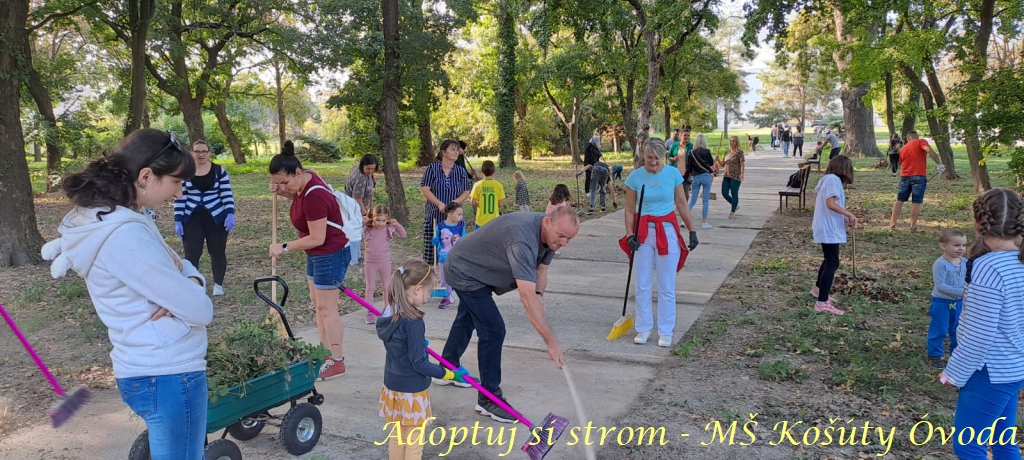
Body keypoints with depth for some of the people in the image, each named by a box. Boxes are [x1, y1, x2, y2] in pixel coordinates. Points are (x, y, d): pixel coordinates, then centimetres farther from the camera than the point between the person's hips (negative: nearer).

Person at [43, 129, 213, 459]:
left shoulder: (104, 220, 7)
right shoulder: (124, 235, -24)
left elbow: (180, 265, 14)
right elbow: (200, 311, -23)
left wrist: (191, 280, -9)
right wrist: (187, 285, -2)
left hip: (154, 370, 10)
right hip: (168, 375, -10)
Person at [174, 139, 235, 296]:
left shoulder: (219, 171, -1)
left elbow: (227, 195, -3)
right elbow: (179, 198, 3)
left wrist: (230, 214, -15)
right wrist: (178, 221, -2)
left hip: (216, 218, 0)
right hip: (191, 219, 0)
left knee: (218, 252, 7)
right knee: (191, 253, -4)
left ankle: (218, 284, 23)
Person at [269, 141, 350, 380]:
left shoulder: (314, 196, -30)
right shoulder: (305, 180, -2)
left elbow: (317, 238, -27)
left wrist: (285, 247, -19)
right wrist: (282, 192, 2)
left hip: (331, 255, -10)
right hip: (317, 254, 10)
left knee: (326, 308, -3)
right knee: (317, 303, 16)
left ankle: (337, 361, 8)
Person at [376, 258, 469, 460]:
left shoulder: (390, 316, -2)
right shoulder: (413, 323, -27)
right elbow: (419, 364, -23)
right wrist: (450, 374, -13)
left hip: (393, 388, 8)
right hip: (411, 392, -8)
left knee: (397, 439, 22)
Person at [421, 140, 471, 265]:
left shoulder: (461, 171, 7)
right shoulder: (432, 168, -1)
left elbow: (466, 192, 7)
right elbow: (425, 190, -4)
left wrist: (454, 202, -11)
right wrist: (439, 204, -15)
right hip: (433, 214, -2)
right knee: (432, 245, -1)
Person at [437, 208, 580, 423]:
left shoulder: (549, 234, -12)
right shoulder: (522, 240, -41)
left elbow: (541, 270, 0)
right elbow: (527, 297, -46)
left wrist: (539, 295, -21)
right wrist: (551, 341, -47)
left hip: (472, 269, 10)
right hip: (465, 273, -10)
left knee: (467, 320, 27)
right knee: (493, 330, -13)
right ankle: (488, 399, 0)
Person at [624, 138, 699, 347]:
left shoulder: (673, 174, -5)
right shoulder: (635, 176, -5)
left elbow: (682, 205, 4)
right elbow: (629, 210, -1)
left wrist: (692, 230, 5)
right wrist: (630, 235, -11)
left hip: (668, 231, 0)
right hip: (643, 232, 0)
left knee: (667, 286, 4)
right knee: (643, 284, 7)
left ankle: (666, 332, 14)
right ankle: (643, 329, 19)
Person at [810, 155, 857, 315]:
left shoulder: (828, 179, 16)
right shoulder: (833, 179, -15)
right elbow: (831, 204, -27)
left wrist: (845, 219, 10)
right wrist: (849, 214, -22)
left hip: (826, 227, 10)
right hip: (829, 229, -10)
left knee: (829, 260, 26)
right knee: (832, 263, -8)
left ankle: (818, 288, 44)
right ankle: (822, 303, -9)